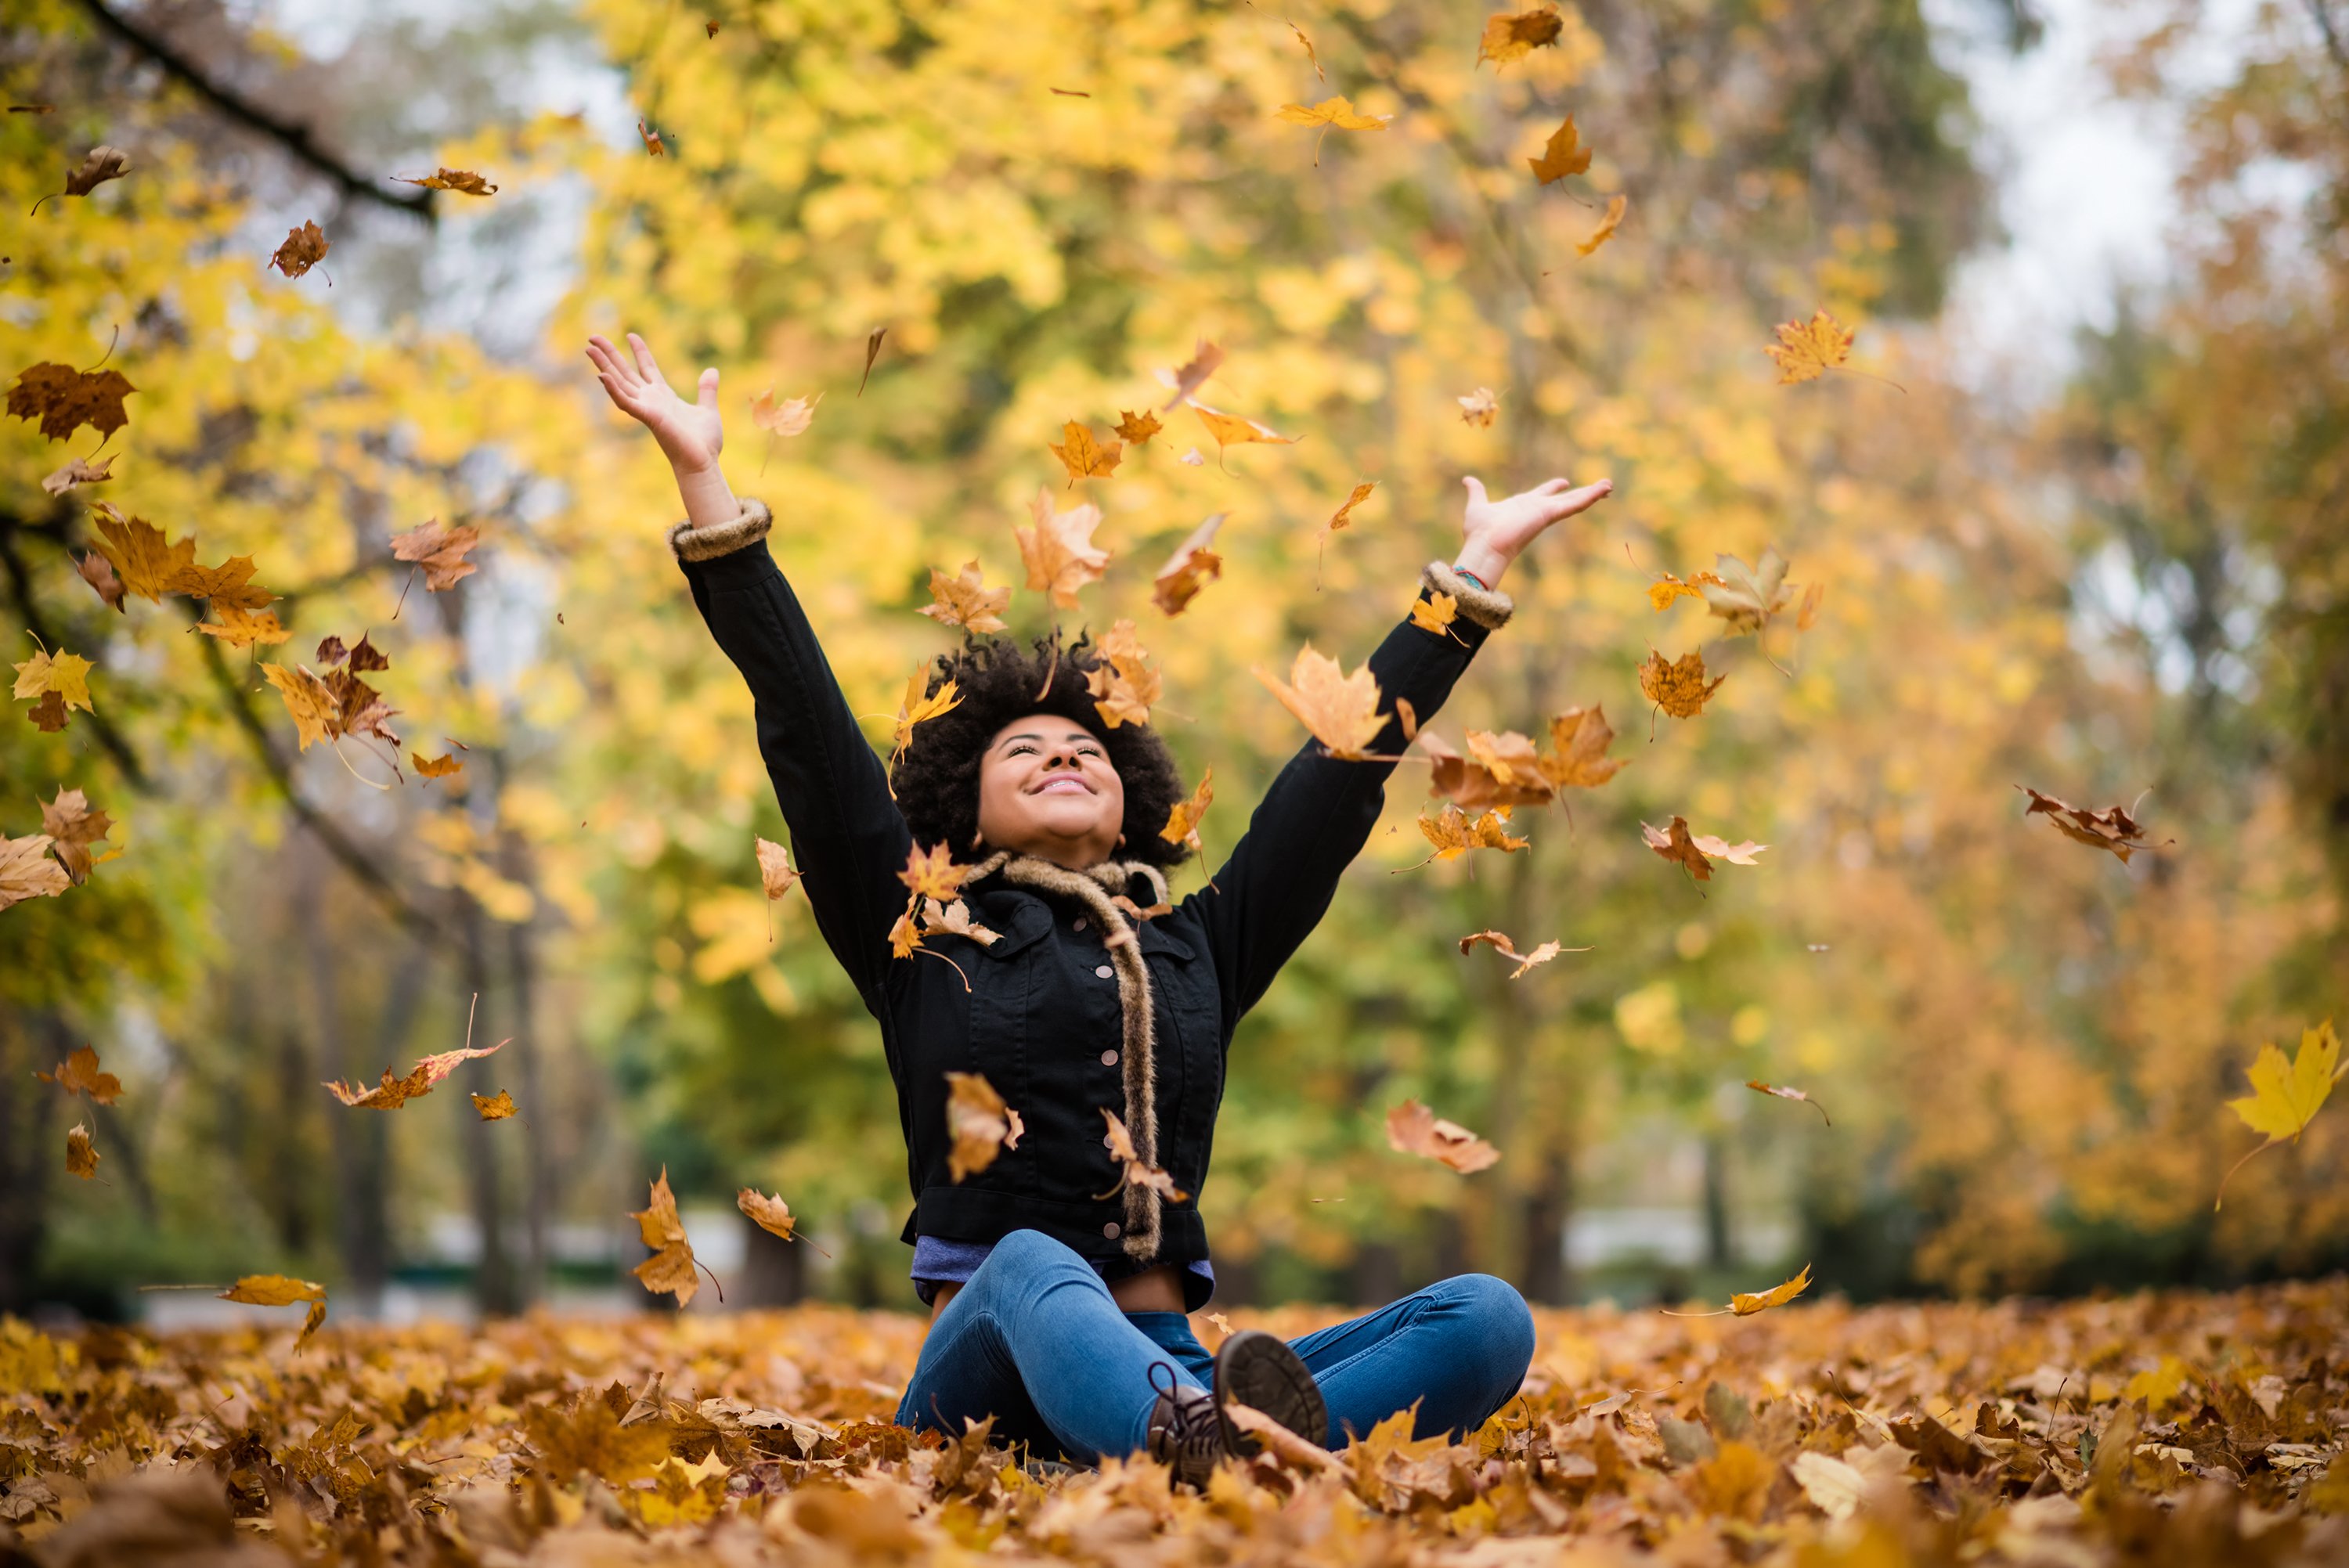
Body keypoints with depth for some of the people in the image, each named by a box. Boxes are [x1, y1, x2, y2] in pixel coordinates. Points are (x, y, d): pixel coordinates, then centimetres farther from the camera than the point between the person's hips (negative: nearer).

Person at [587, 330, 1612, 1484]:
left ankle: (1221, 1451, -53)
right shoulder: (926, 942, 15)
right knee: (1031, 1267, -39)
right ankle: (1205, 1441, -74)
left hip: (1169, 1365, 4)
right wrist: (704, 485, 3)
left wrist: (1477, 567, 31)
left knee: (1488, 1317, -21)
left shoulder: (1197, 945, 23)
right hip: (988, 1376, -4)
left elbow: (1350, 758, 27)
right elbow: (806, 724, 8)